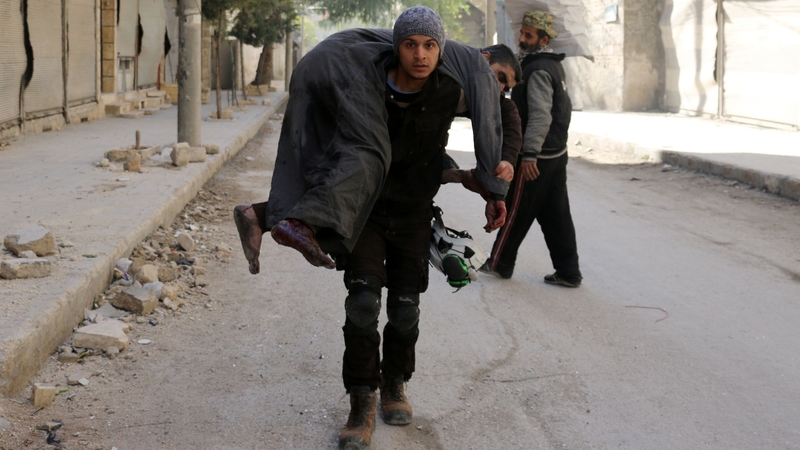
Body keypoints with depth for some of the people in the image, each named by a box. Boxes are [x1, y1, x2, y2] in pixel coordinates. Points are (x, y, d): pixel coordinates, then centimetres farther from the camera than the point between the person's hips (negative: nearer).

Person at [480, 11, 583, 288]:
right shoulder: (554, 65, 15)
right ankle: (568, 272, 11)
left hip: (537, 158, -9)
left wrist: (529, 154, -29)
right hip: (557, 153, 10)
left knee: (517, 212, 4)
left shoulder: (538, 70, -16)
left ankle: (499, 264, 16)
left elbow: (540, 115, -25)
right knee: (556, 215, 10)